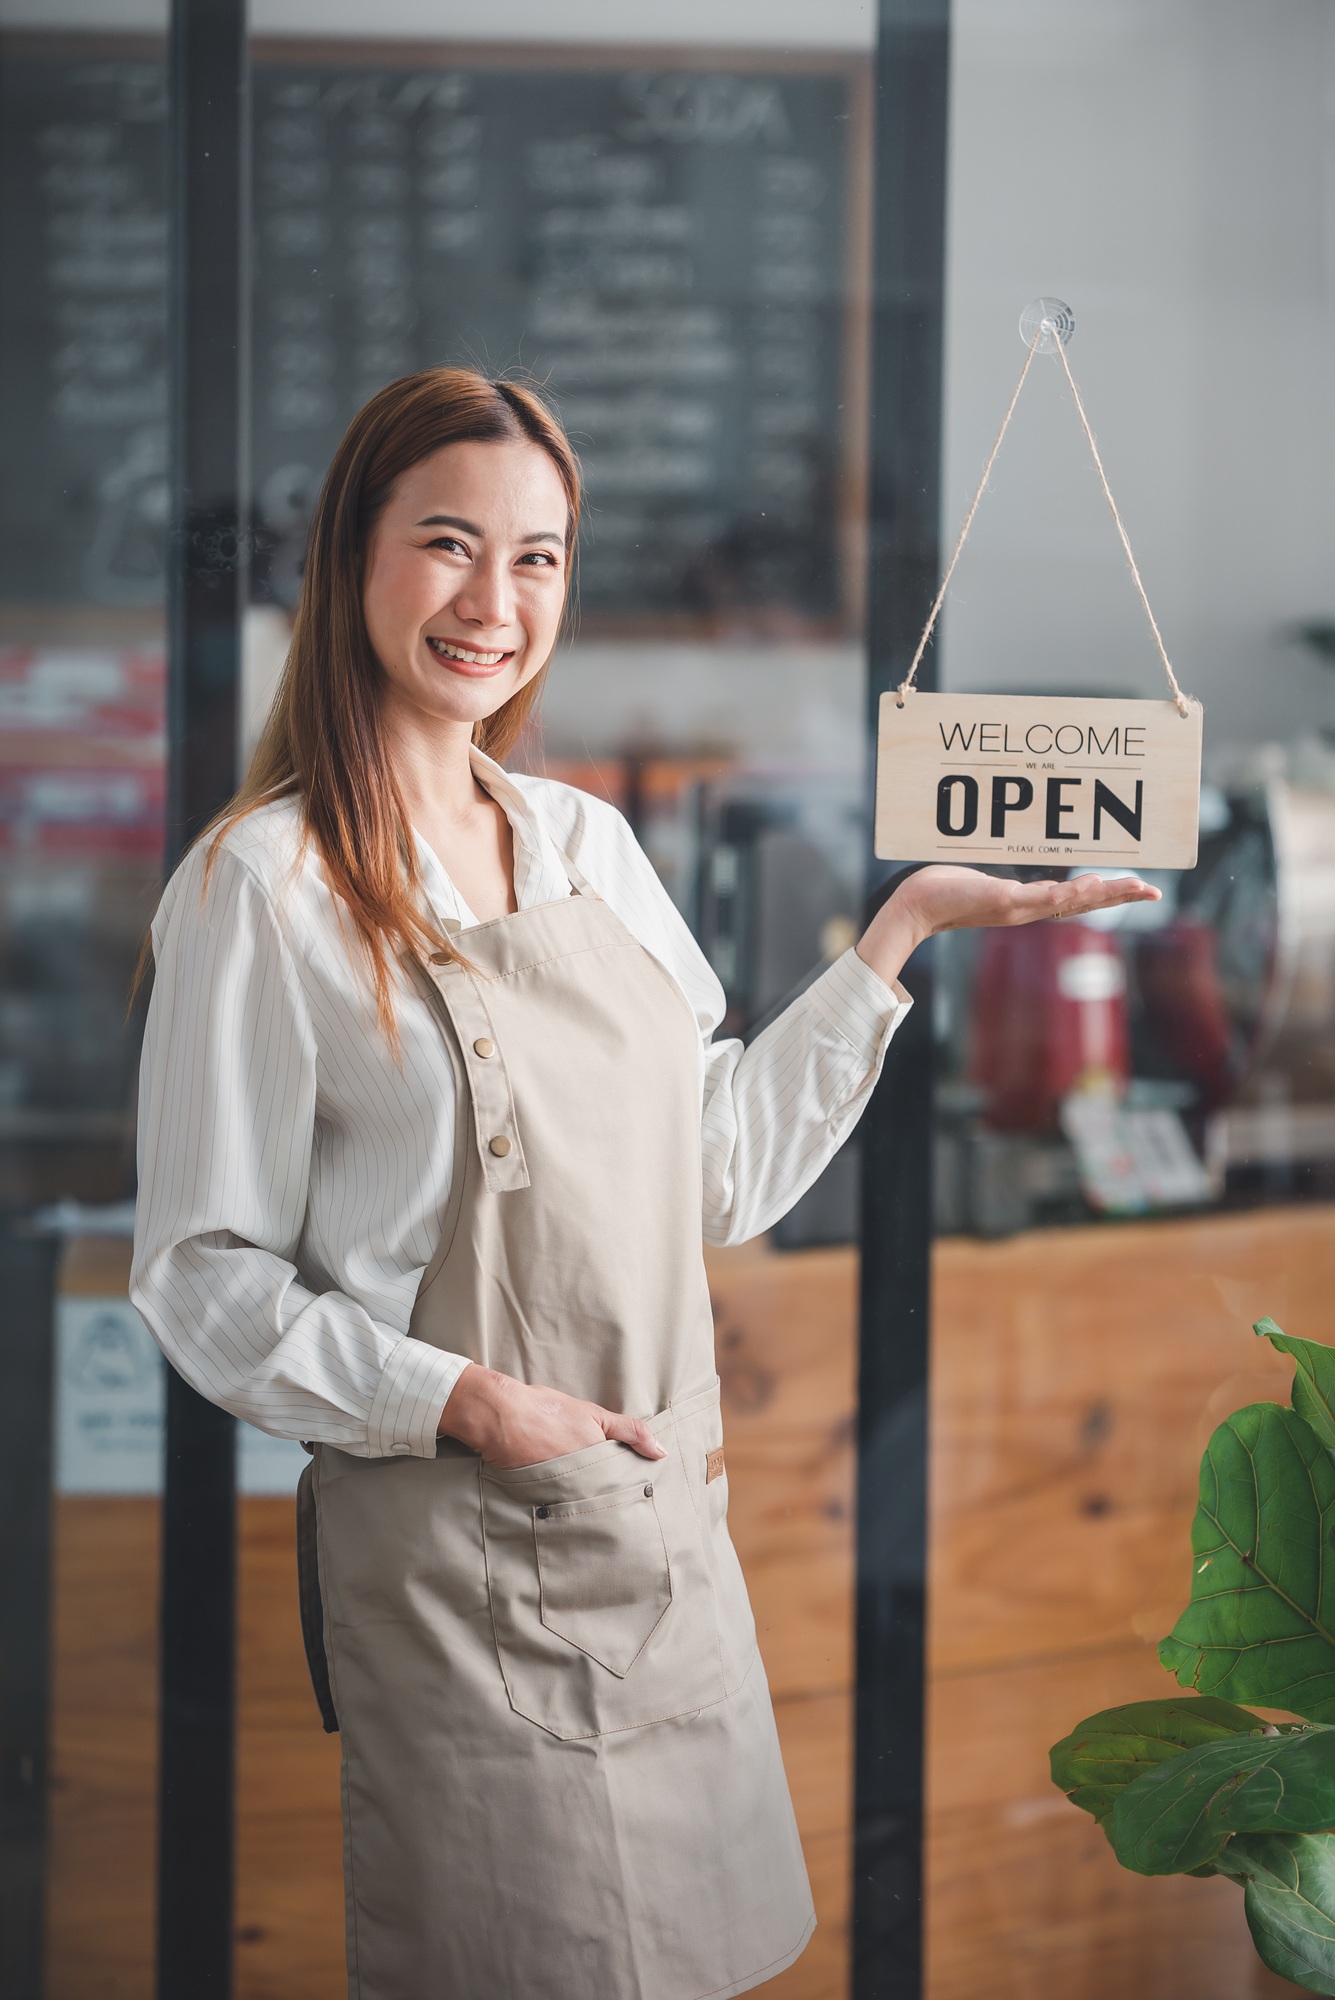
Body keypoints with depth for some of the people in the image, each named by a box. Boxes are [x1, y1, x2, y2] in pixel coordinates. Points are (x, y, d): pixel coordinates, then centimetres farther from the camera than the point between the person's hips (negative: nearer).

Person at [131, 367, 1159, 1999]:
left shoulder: (590, 846, 10)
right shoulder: (264, 887, -10)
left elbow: (724, 1175, 11)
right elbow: (202, 1279, -10)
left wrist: (901, 930, 10)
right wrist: (463, 1402, -20)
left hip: (670, 1525, 6)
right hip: (453, 1546, -6)